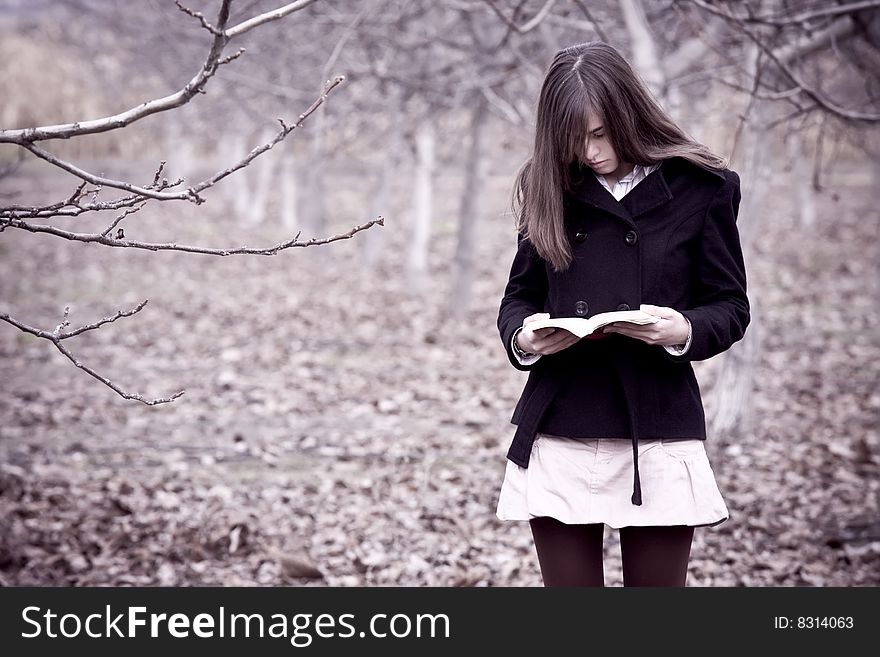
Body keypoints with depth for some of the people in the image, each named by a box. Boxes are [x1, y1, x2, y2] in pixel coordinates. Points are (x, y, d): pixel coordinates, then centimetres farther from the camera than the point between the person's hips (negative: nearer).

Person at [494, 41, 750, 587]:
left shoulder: (701, 188, 1)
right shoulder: (550, 190, 9)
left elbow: (731, 307, 4)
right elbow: (519, 296, 15)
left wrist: (685, 331, -18)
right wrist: (523, 336, -8)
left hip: (657, 430, -2)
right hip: (559, 433, 2)